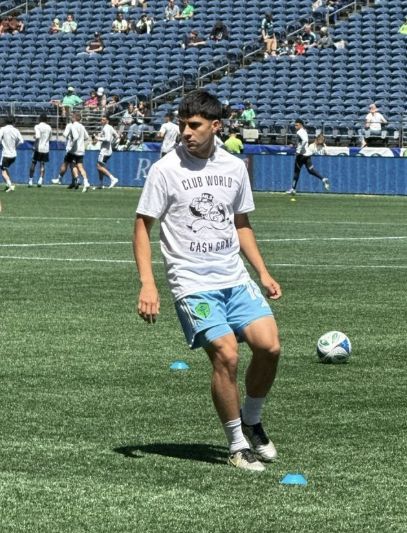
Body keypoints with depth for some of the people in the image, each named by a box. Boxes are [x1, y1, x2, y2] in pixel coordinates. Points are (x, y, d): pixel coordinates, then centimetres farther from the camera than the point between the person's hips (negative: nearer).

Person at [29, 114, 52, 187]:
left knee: (33, 163, 7)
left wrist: (34, 136, -7)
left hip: (38, 148, -3)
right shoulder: (49, 127, 6)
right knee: (42, 165, 7)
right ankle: (41, 180, -8)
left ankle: (30, 180, 6)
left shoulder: (37, 126, -8)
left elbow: (37, 136, -23)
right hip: (46, 149, 3)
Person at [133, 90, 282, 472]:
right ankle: (237, 446, 0)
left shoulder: (234, 167, 8)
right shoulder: (166, 170, -6)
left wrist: (262, 272, 13)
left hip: (234, 279, 5)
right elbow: (142, 226, -3)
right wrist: (147, 284, -13)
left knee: (268, 345, -11)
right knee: (226, 355, -17)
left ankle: (251, 422, 15)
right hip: (192, 283, -4)